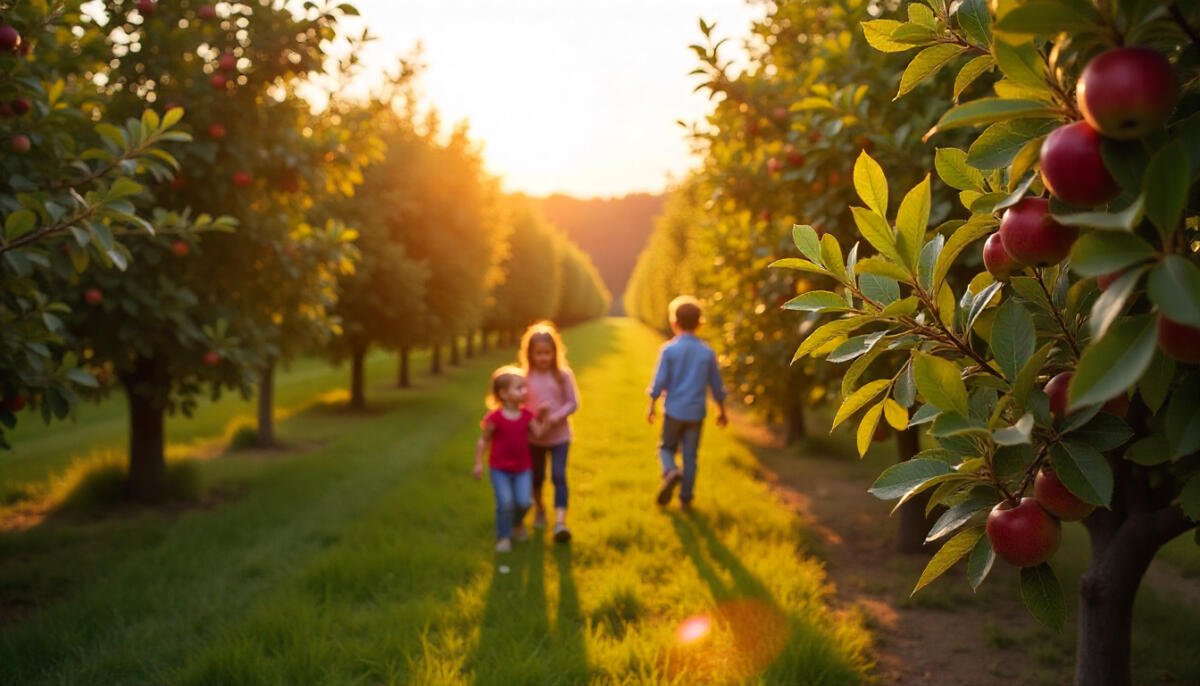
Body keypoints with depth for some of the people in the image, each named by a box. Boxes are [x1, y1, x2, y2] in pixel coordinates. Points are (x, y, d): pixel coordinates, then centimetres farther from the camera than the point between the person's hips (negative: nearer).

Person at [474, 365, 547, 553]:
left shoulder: (527, 415, -2)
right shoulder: (495, 418, -14)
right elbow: (483, 441, -6)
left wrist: (544, 417, -15)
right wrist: (478, 463, -7)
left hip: (522, 468, 3)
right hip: (499, 469, -3)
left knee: (523, 502, -4)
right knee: (506, 503, -12)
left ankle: (517, 524, 29)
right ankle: (504, 536, 8)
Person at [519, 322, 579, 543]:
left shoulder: (563, 374, -10)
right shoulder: (525, 377, -9)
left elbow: (573, 403, -8)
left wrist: (555, 417, -22)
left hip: (559, 435, -1)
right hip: (533, 436, 2)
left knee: (559, 476, -12)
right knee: (537, 477, 18)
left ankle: (560, 521, -15)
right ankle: (539, 508, 43)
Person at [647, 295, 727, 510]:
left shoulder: (669, 349, -8)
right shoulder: (707, 352, 1)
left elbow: (659, 382, -8)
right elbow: (716, 386, 7)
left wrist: (651, 407, 3)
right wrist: (722, 411, 18)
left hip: (674, 411, -2)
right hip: (696, 413, 2)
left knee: (667, 447, 14)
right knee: (690, 456, 10)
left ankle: (670, 472, -16)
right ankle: (686, 498, 12)